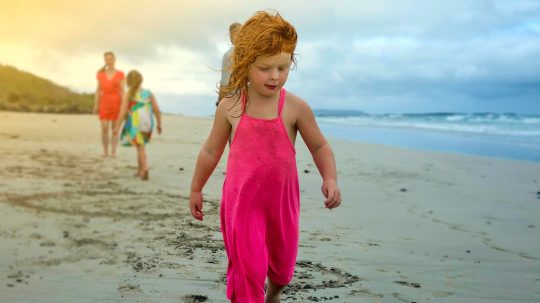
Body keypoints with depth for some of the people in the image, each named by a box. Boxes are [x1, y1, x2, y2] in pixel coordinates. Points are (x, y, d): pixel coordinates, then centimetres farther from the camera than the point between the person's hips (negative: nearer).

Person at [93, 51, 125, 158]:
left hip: (116, 102, -1)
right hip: (104, 103, 1)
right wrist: (96, 105, 2)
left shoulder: (120, 74, 1)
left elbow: (122, 91, -2)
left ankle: (113, 152, 6)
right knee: (104, 128, -7)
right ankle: (105, 151, 7)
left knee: (115, 128, 0)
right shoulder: (101, 74, 7)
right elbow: (98, 90, 8)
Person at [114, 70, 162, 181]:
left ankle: (145, 169, -21)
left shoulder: (128, 95, -6)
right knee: (140, 147, 22)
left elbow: (123, 111, -11)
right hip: (147, 125, 4)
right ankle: (139, 170, 27)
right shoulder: (149, 94, 3)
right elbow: (157, 110, 2)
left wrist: (117, 127, -7)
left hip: (135, 125, -4)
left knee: (141, 148, -1)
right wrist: (159, 124, 13)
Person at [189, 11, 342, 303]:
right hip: (241, 200, -1)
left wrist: (330, 179, -16)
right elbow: (211, 151, 5)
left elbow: (319, 146, 1)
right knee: (247, 267, -8)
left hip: (282, 199, 2)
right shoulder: (229, 107, -7)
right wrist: (196, 189, 13)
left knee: (282, 262, 21)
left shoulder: (296, 107, -10)